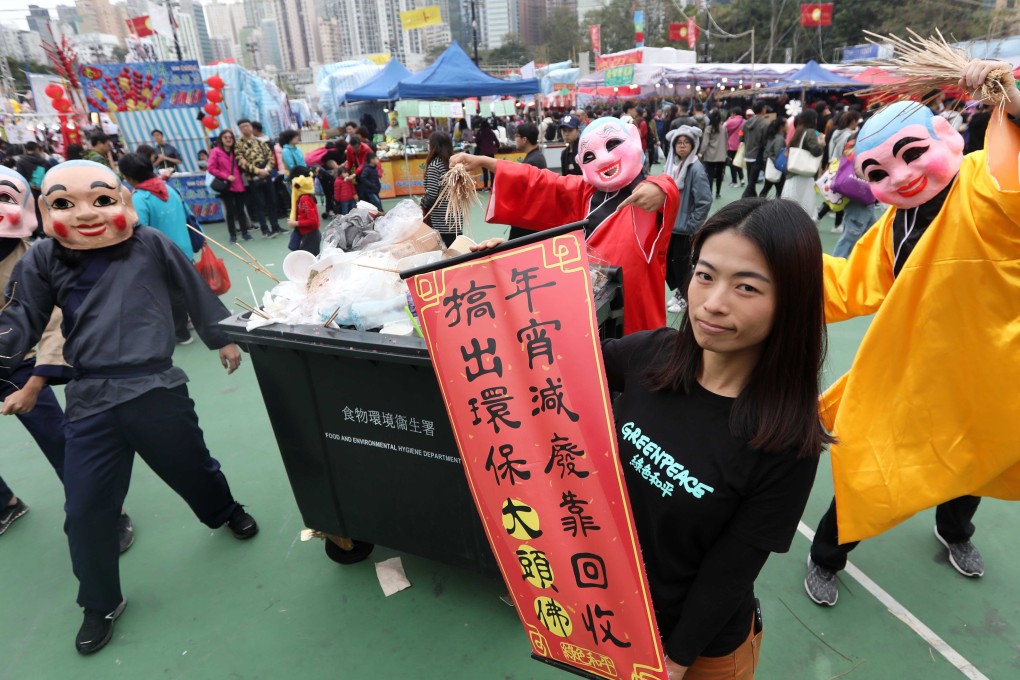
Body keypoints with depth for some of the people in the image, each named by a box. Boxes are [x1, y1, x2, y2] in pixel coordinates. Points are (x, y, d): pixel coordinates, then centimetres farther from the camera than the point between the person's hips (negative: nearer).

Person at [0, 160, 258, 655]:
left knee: (191, 469, 18)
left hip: (157, 390, -1)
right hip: (90, 403, 2)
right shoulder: (41, 262, 2)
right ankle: (101, 603, 33)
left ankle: (227, 513, 54)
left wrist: (223, 336, 16)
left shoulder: (151, 245, -3)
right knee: (86, 510, 8)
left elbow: (195, 290, 8)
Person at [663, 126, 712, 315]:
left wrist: (691, 225, -16)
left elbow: (705, 202, -19)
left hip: (684, 227, -6)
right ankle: (678, 291, 36)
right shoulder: (672, 163, 3)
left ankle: (685, 298, 26)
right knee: (666, 259, 14)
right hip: (669, 224, 6)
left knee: (681, 262, 6)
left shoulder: (696, 168, -17)